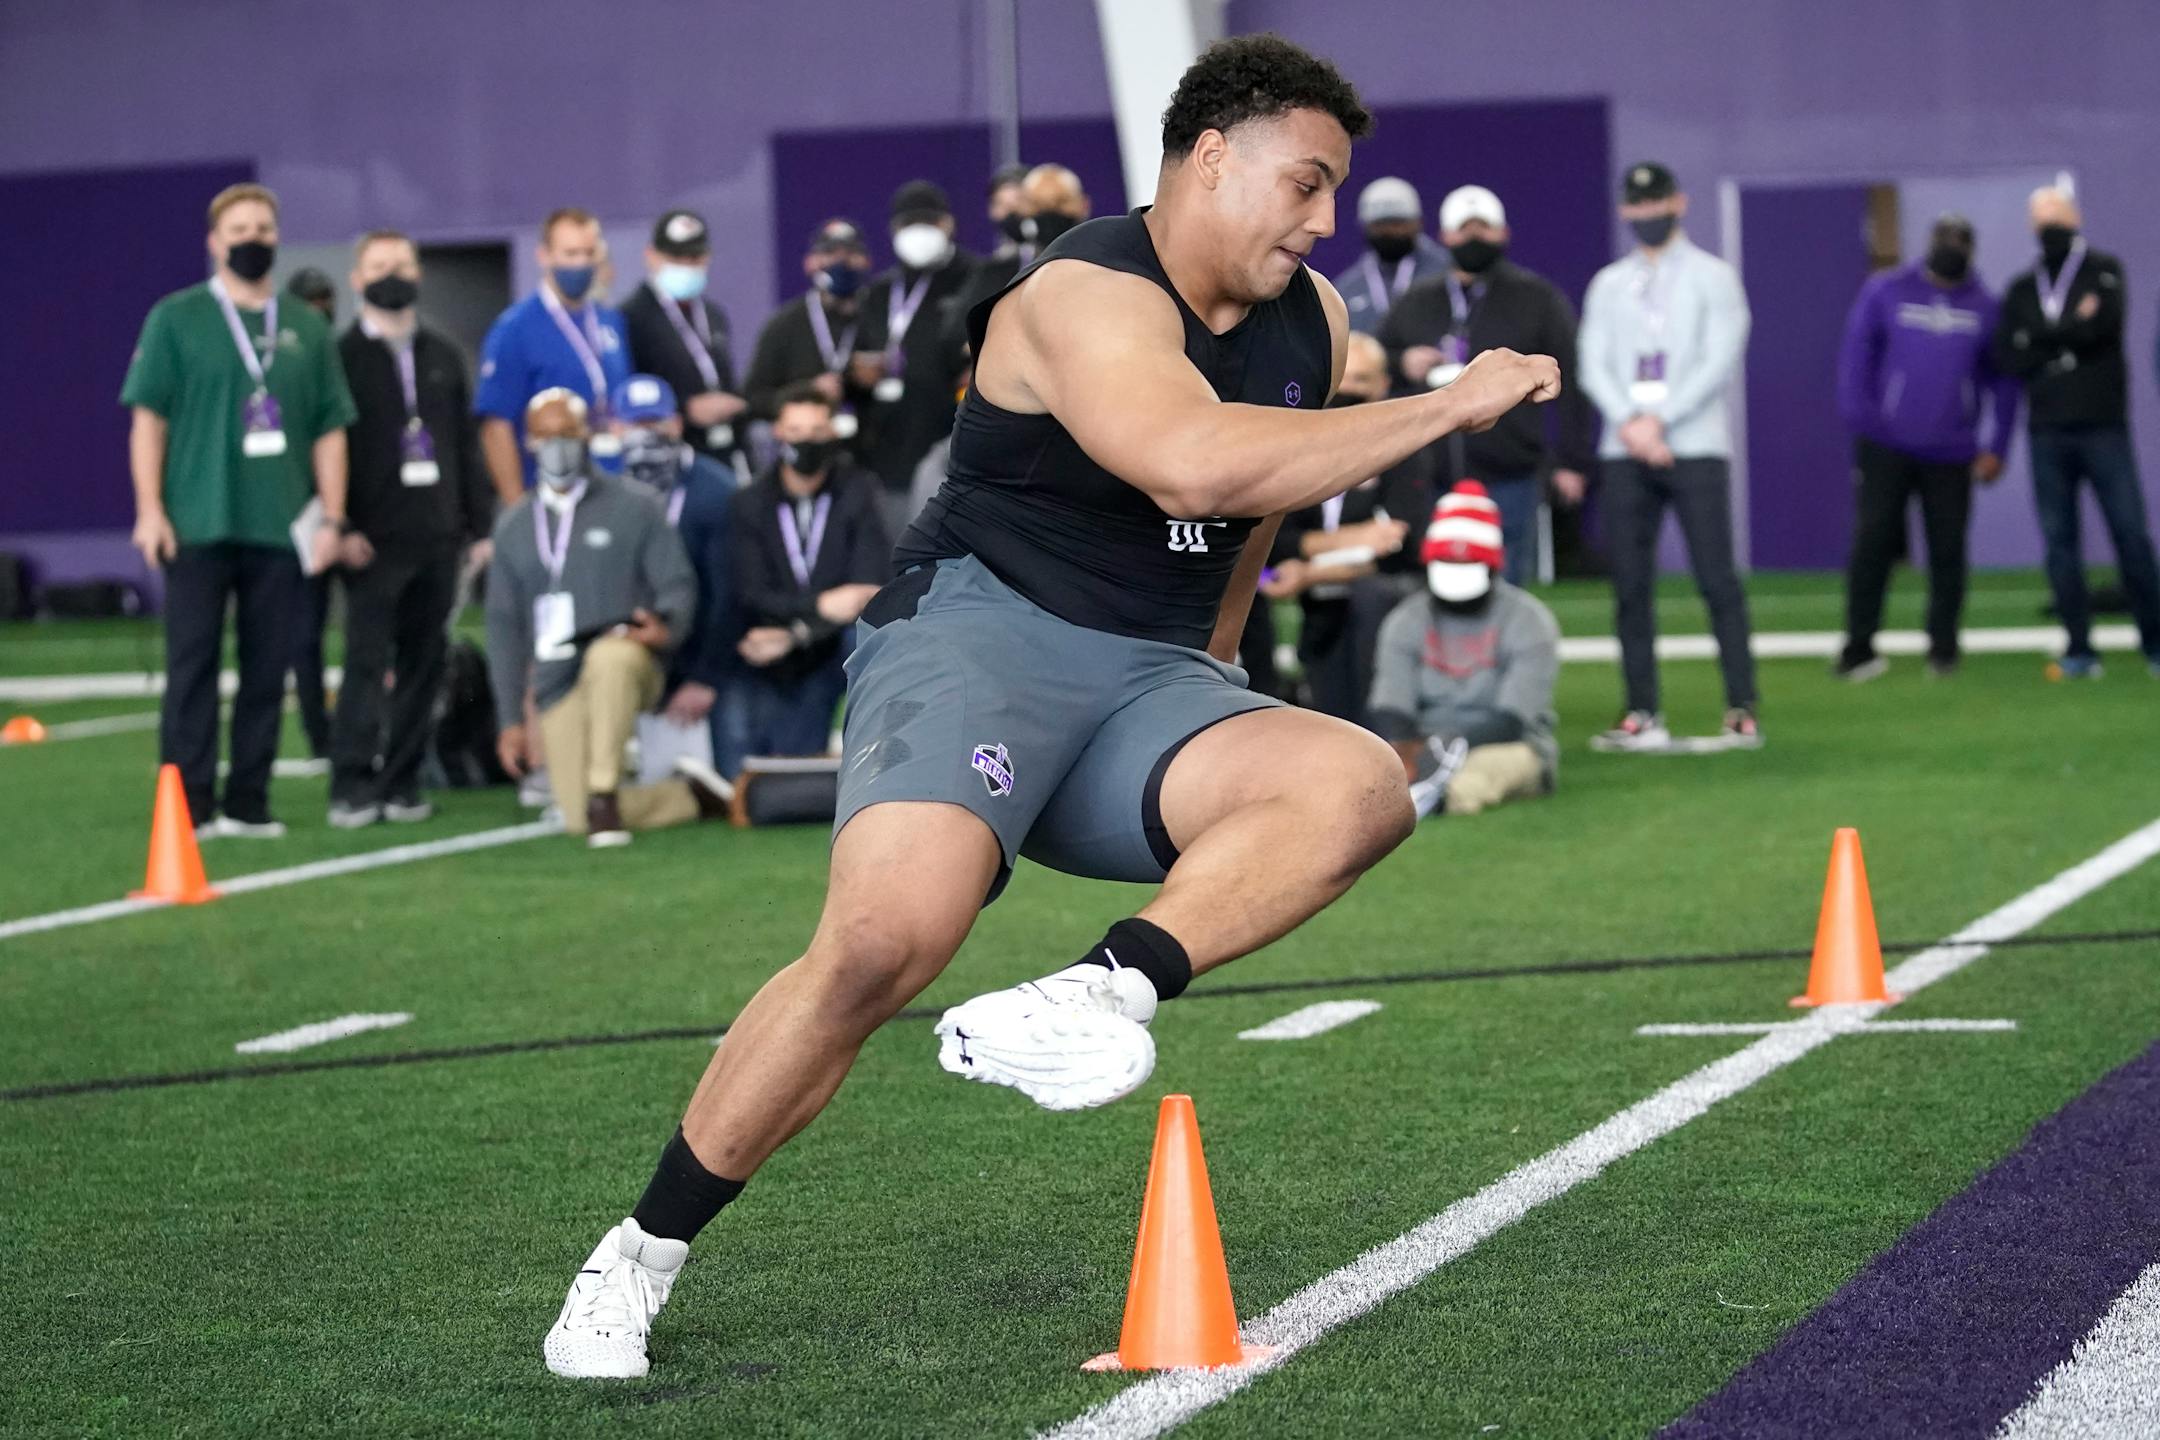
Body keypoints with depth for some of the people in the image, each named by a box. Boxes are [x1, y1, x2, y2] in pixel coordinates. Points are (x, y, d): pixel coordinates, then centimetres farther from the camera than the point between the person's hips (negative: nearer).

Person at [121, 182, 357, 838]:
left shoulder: (306, 329, 12)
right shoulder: (176, 318, 3)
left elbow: (329, 429, 12)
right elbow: (148, 415, 0)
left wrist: (333, 518, 4)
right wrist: (149, 508, -8)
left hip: (280, 530, 3)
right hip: (197, 527, -3)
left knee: (268, 668, 4)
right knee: (192, 666, -2)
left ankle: (248, 803, 10)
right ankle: (189, 805, 1)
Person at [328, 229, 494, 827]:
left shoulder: (443, 355, 15)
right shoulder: (341, 357, 0)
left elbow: (466, 443, 16)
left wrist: (481, 525, 10)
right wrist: (341, 529, -13)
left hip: (436, 536, 5)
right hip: (374, 541, -4)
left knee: (424, 663, 4)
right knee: (366, 661, -7)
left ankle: (402, 781, 10)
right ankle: (352, 787, -6)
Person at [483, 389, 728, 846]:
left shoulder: (634, 506, 6)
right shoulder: (514, 527, 17)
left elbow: (678, 585, 0)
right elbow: (504, 627, 17)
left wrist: (667, 627, -25)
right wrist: (509, 719, 10)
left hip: (625, 659, -4)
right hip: (556, 685, 4)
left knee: (609, 656, -42)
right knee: (578, 821, -13)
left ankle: (603, 792, -32)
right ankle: (695, 797, 9)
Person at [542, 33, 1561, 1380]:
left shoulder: (1311, 323, 11)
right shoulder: (1092, 294, -14)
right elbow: (1195, 464, -33)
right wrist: (1448, 406, -27)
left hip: (1149, 681, 7)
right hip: (980, 630, -7)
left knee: (1364, 785, -22)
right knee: (887, 938, -30)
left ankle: (1100, 993, -38)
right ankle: (643, 1252, -14)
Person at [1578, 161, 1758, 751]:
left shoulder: (1711, 277, 5)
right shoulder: (1608, 284, 15)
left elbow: (1720, 360, -5)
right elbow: (1593, 365, 6)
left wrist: (1660, 420, -13)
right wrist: (1629, 424, -11)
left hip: (1695, 447, -3)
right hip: (1624, 452, 4)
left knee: (1717, 581, -8)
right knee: (1630, 586, 0)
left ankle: (1742, 711, -7)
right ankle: (1643, 714, 2)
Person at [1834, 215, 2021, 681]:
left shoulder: (1984, 306, 6)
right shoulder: (1885, 292, 2)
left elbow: (2003, 380, 8)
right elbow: (1855, 356, 0)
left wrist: (1996, 447, 2)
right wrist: (1860, 421, -9)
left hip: (1952, 452, 1)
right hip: (1887, 446, -1)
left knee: (1948, 550, 3)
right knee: (1872, 542, -5)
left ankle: (1943, 647, 15)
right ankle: (1859, 647, 1)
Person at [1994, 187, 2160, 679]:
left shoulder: (2103, 270, 5)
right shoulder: (2022, 289, 13)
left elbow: (2104, 321, -14)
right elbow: (2008, 357, 1)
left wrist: (2043, 338, -7)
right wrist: (2073, 331, -7)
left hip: (2104, 427, -3)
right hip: (2048, 433, 3)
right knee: (2060, 542, 1)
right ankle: (2079, 651, 5)